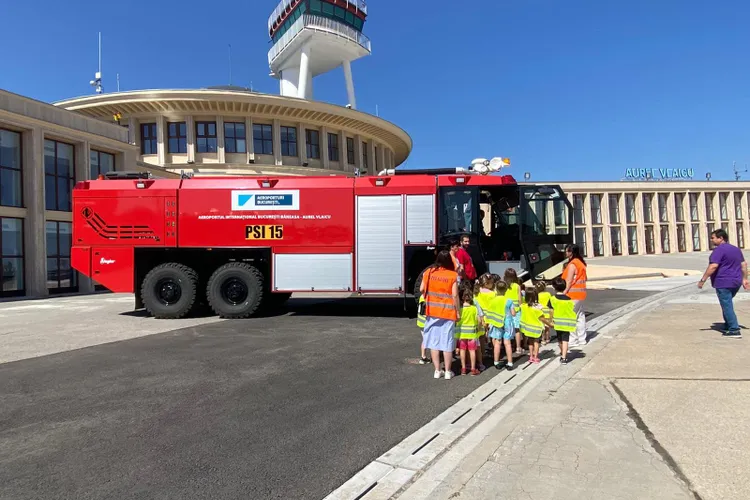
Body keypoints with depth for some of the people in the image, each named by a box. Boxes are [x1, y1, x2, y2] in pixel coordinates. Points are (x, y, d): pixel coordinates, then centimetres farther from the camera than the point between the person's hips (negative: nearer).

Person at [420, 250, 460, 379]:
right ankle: (447, 372, 12)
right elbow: (455, 295, -10)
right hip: (448, 313, -2)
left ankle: (437, 370, 14)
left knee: (434, 341, 9)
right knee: (447, 342, 5)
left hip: (432, 312, 2)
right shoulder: (453, 275, -8)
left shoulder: (429, 272, -1)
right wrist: (458, 312, 0)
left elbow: (421, 290, 3)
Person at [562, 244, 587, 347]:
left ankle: (572, 340, -4)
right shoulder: (581, 263, 14)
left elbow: (569, 281, -18)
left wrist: (564, 292, -16)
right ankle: (581, 339, 18)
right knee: (580, 316, 12)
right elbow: (584, 278, 19)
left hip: (573, 294, -10)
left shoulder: (572, 264, -15)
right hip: (581, 293, 10)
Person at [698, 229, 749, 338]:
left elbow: (713, 266, -23)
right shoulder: (736, 249, 15)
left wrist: (703, 280, -19)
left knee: (727, 306, -5)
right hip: (736, 282, 9)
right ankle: (728, 326, 26)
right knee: (727, 305, 22)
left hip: (723, 283, -9)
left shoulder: (719, 250, -14)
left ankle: (734, 330, -6)